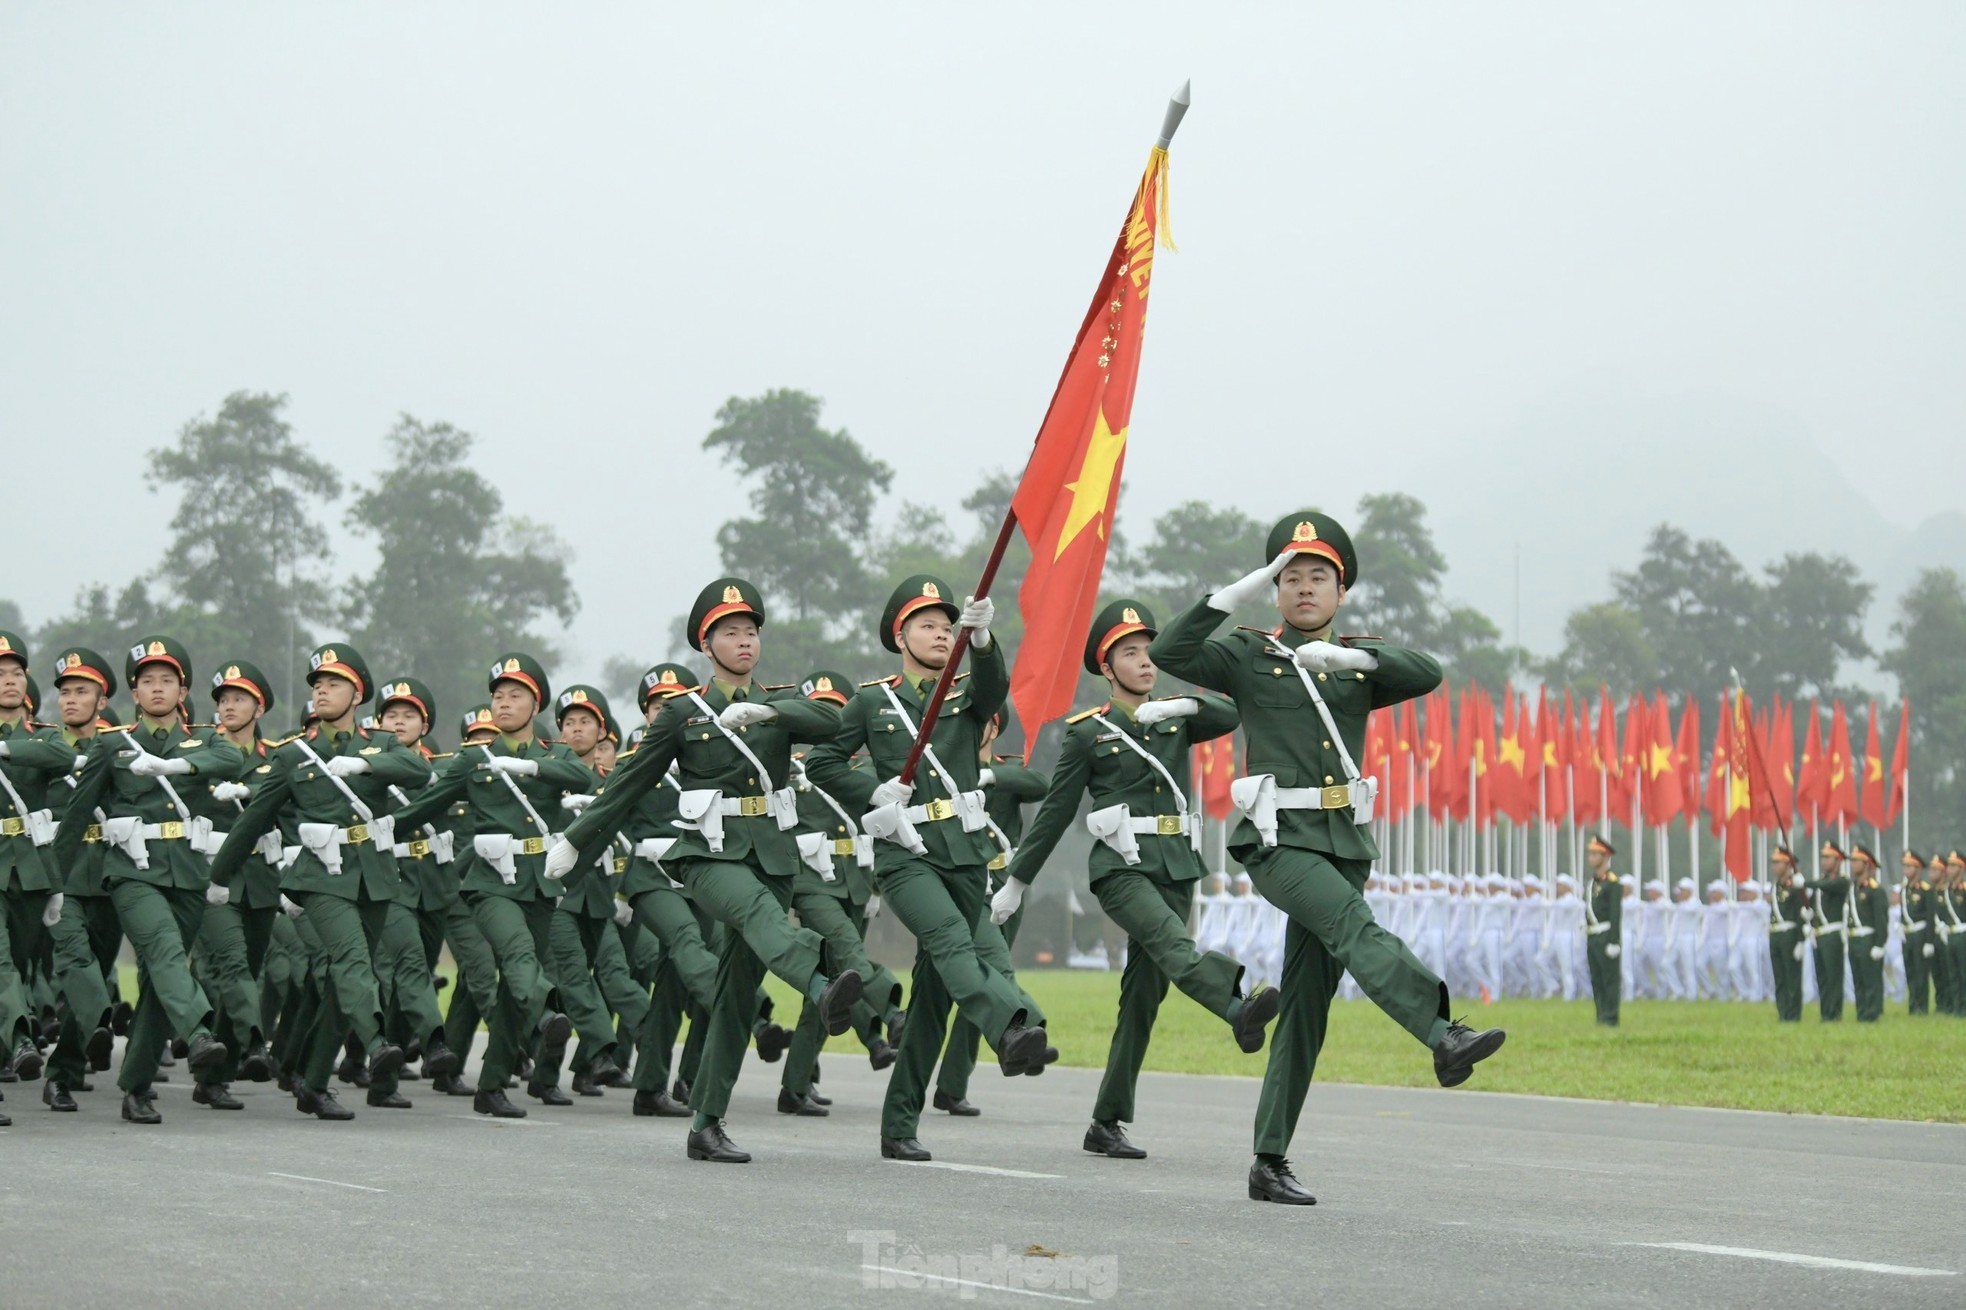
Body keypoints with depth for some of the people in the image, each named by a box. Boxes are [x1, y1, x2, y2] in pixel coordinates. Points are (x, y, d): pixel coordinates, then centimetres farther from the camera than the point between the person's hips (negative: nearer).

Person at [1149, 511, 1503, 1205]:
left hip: (1344, 841, 4)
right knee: (1354, 926, -31)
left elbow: (1428, 673, -4)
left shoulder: (1360, 663, 16)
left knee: (1307, 1001, 3)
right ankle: (1444, 1036, -51)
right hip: (1277, 838, -4)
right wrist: (1241, 592, -17)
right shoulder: (1249, 655, 7)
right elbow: (1168, 653, -11)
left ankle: (1270, 1162, 7)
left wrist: (1347, 656, -19)